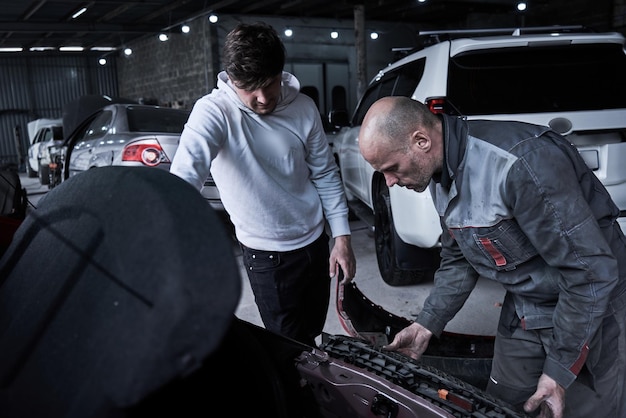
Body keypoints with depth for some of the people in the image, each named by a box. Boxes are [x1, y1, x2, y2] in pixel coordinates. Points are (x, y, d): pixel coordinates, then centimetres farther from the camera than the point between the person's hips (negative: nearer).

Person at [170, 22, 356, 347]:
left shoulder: (304, 109, -7)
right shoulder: (214, 111, -20)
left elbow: (326, 176, 2)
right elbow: (185, 175, -35)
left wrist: (341, 238, 0)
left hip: (315, 242, 4)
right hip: (267, 256, -4)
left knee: (311, 334, 21)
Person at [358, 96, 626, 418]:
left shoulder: (521, 161, -33)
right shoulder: (441, 175, -5)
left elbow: (591, 271, -27)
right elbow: (459, 258, 8)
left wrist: (559, 370, -21)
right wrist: (425, 325, 0)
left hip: (591, 307, -7)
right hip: (523, 311, 7)